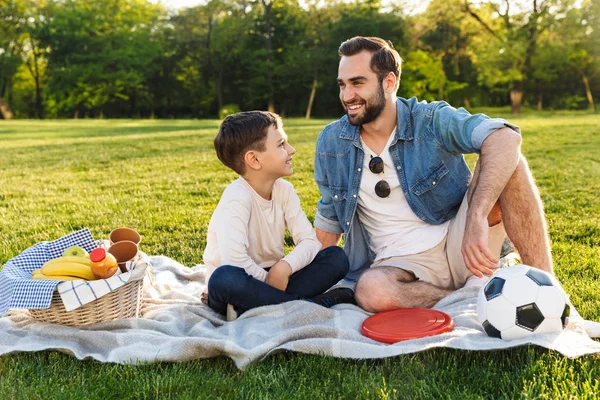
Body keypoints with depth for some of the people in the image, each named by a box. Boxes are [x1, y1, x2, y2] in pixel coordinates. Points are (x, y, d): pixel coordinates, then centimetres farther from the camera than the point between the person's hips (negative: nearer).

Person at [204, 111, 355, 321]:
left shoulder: (284, 189, 0)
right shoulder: (237, 198, -21)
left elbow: (310, 241, -7)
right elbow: (235, 261, -33)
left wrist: (283, 267, -25)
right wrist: (270, 281, -20)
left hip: (272, 275, 6)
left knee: (337, 257, -10)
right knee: (225, 278, -41)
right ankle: (310, 303, -25)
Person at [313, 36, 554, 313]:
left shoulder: (431, 120, -9)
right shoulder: (331, 143, 2)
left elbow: (505, 137, -27)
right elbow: (329, 216, 14)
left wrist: (477, 219, -41)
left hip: (458, 242, 0)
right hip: (399, 262, 1)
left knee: (505, 162, -23)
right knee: (370, 290, -35)